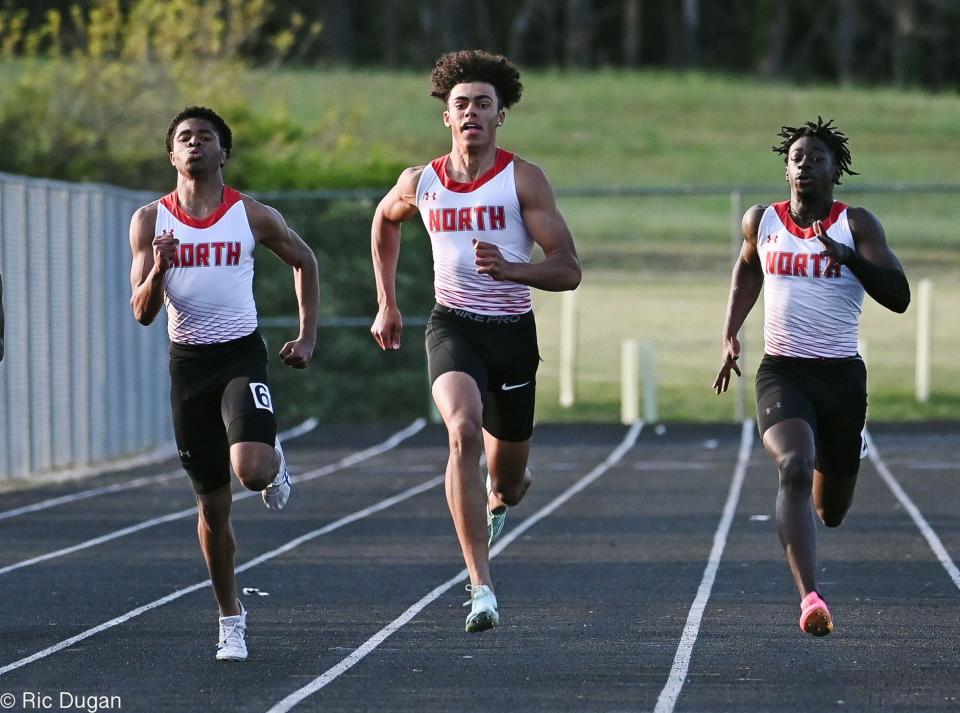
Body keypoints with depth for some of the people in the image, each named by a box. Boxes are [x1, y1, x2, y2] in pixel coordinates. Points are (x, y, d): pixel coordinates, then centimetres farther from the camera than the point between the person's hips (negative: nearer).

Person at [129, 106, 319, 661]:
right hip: (188, 363, 2)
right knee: (213, 504, 7)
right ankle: (231, 618, 22)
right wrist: (158, 270, -22)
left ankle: (275, 460, 12)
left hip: (242, 355, -2)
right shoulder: (151, 221, -1)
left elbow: (304, 261, 13)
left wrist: (308, 336, 8)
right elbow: (142, 313, -2)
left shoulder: (252, 216, -4)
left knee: (251, 470, -27)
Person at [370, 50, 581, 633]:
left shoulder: (523, 180, -8)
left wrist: (509, 268, -29)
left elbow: (569, 271, -11)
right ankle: (482, 586, -34)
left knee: (508, 481, 12)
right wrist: (387, 303, 23)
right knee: (464, 431, -30)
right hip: (453, 325, 0)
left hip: (513, 332, 0)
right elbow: (385, 220, 26)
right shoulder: (420, 184, 1)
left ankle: (500, 498, 56)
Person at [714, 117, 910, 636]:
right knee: (794, 468, -30)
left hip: (842, 377, 0)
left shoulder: (857, 225, -2)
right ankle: (810, 598, -39)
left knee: (831, 510, 14)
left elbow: (898, 296, -12)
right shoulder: (762, 222, 5)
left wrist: (846, 256, -26)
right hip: (781, 372, 0)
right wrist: (731, 334, 19)